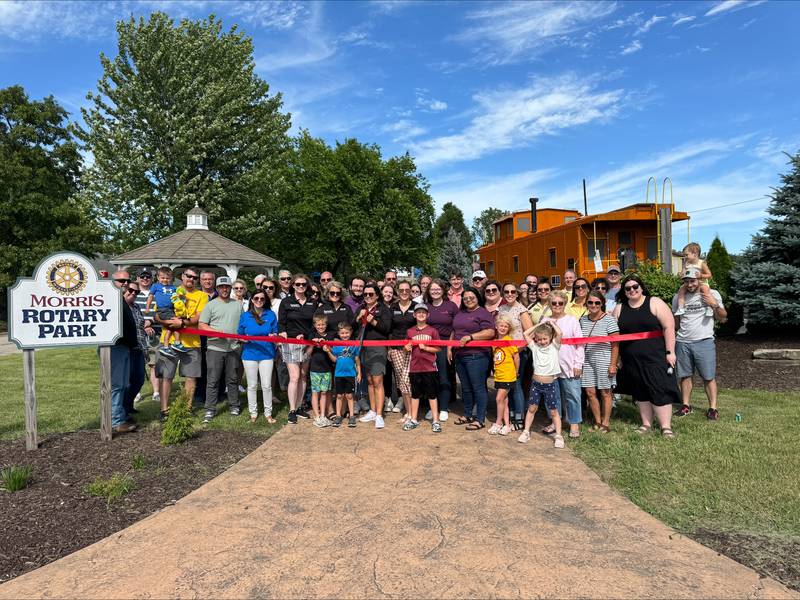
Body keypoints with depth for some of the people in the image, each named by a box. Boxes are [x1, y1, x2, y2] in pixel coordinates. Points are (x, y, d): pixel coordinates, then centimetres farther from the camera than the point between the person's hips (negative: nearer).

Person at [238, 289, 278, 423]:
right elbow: (240, 334, 10)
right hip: (250, 354, 1)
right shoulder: (245, 315, 4)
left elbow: (276, 332, 10)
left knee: (266, 385, 0)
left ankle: (268, 413, 13)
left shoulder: (271, 315, 4)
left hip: (267, 353, 0)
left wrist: (274, 336, -13)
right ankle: (253, 413, 20)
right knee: (252, 386, 9)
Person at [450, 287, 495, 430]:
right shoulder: (459, 313, 19)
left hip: (476, 356, -7)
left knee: (478, 387, -3)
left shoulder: (483, 313, -5)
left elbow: (490, 332, -16)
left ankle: (480, 420, 4)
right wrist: (449, 348, 16)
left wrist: (470, 337, -20)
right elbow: (454, 332, 26)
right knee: (465, 388, 15)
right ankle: (467, 415, 26)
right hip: (459, 356, 8)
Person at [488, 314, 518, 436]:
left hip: (508, 376, -6)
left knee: (500, 398, -7)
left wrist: (515, 372, 2)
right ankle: (506, 424, 19)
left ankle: (498, 423, 7)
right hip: (498, 376, 6)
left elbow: (516, 357, -6)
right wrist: (496, 370, 9)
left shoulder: (509, 341, -11)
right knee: (504, 400, 11)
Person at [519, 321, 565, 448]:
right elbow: (526, 333, -2)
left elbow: (559, 333, -19)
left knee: (553, 411, 4)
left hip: (550, 384, -2)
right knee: (531, 408, 10)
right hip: (536, 383, 2)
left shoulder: (554, 346, -3)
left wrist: (552, 323, -4)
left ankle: (558, 436, 11)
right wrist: (539, 325, 3)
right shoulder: (535, 347, 3)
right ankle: (526, 432, 18)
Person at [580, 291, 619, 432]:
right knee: (590, 392, 5)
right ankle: (597, 421, 21)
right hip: (587, 361, 5)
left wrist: (613, 364, -13)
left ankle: (606, 423, 19)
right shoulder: (583, 320, 7)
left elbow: (615, 344, -9)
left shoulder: (609, 320, -8)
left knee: (605, 393, 5)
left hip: (604, 361, -4)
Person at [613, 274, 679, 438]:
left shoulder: (655, 303, -4)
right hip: (632, 360, 4)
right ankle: (646, 424, 20)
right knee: (640, 392, 10)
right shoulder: (619, 308, 7)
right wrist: (617, 357, 7)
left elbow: (669, 327, -8)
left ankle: (666, 426, 4)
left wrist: (670, 352, -13)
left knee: (660, 390, -4)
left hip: (656, 357, -4)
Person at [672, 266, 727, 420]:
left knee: (709, 377, -2)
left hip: (704, 342, -3)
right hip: (682, 342, 3)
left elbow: (723, 318, 3)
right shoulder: (678, 297, 8)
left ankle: (713, 408, 5)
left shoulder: (712, 294, 0)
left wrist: (715, 305, -13)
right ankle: (686, 405, 17)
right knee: (685, 375, 8)